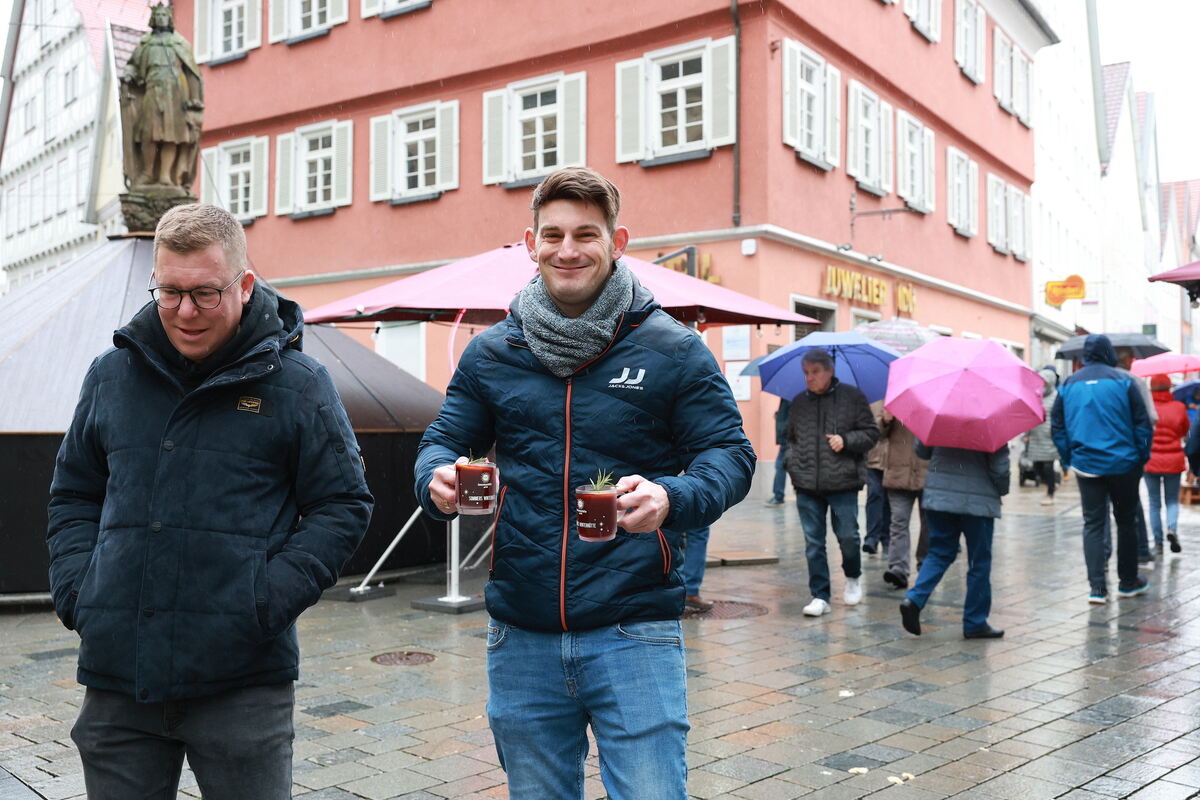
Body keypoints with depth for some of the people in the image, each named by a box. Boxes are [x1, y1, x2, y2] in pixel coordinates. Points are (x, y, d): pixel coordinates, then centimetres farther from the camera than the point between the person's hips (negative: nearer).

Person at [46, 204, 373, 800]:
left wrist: (270, 599, -11)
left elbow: (343, 504, -1)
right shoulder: (112, 373, 8)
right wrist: (74, 586, 3)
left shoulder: (296, 382, -3)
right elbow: (73, 492, 19)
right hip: (116, 675, 4)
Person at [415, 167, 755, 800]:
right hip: (521, 639, 4)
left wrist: (671, 498, -26)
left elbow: (730, 454, -4)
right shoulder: (490, 353, 7)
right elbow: (442, 440, 11)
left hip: (633, 632, -3)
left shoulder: (672, 350, -2)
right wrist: (439, 478, -14)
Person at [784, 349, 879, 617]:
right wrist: (793, 463, 8)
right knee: (813, 542, 3)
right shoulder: (799, 402, 13)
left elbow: (871, 433, 4)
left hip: (843, 483, -3)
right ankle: (820, 596, 11)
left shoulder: (852, 397, 2)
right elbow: (791, 437, 24)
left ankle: (852, 578, 30)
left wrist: (846, 440, -12)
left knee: (847, 535, 0)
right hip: (807, 485, 3)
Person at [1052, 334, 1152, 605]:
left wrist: (1069, 459, 13)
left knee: (1093, 524, 5)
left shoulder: (1068, 384, 4)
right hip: (1123, 464, -2)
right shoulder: (1123, 380, -4)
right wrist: (1142, 456, 5)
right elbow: (1143, 423, -5)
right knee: (1126, 521, 13)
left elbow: (1057, 427, 7)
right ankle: (1128, 581, 23)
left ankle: (1097, 587, -3)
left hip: (1086, 466, 2)